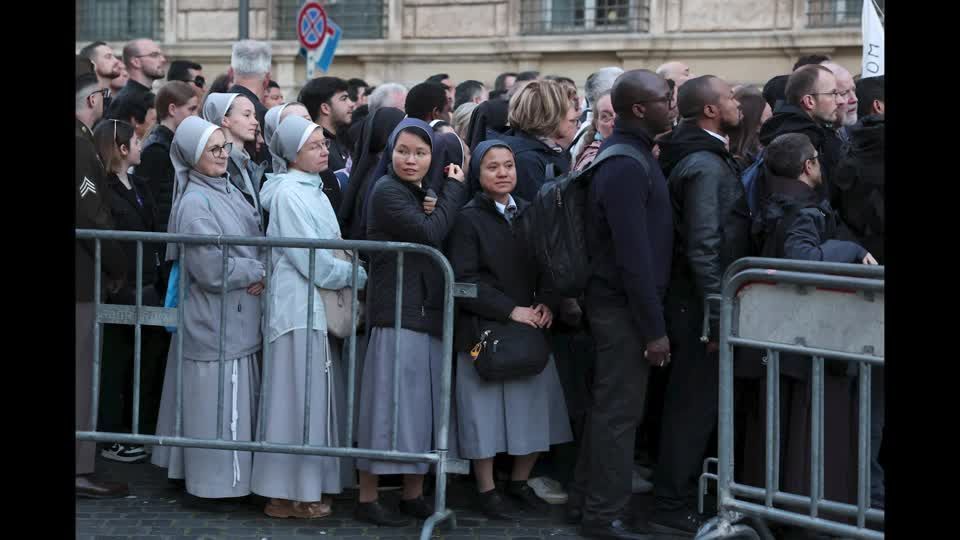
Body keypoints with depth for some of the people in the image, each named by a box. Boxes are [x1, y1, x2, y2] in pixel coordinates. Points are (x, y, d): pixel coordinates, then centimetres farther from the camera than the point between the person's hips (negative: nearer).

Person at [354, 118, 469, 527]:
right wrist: (454, 188, -10)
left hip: (426, 316, 8)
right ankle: (367, 499, 3)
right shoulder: (387, 192, -9)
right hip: (396, 315, -8)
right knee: (390, 405, -5)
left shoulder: (419, 195, 18)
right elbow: (431, 233, -19)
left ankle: (413, 494, 19)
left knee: (421, 405, 10)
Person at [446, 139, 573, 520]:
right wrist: (510, 310, -16)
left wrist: (545, 303, -4)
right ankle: (486, 490, 13)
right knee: (486, 407, 1)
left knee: (534, 404, 6)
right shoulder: (468, 219, -6)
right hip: (484, 328, -5)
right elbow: (463, 280, -12)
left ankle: (520, 482, 22)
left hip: (530, 326, 5)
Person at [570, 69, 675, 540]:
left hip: (614, 300, 10)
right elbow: (634, 255, -24)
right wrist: (654, 328, -22)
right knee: (619, 411, -2)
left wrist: (651, 317, 17)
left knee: (608, 404, 17)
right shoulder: (627, 167, -21)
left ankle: (585, 501, 27)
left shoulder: (626, 153, 12)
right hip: (624, 305, -10)